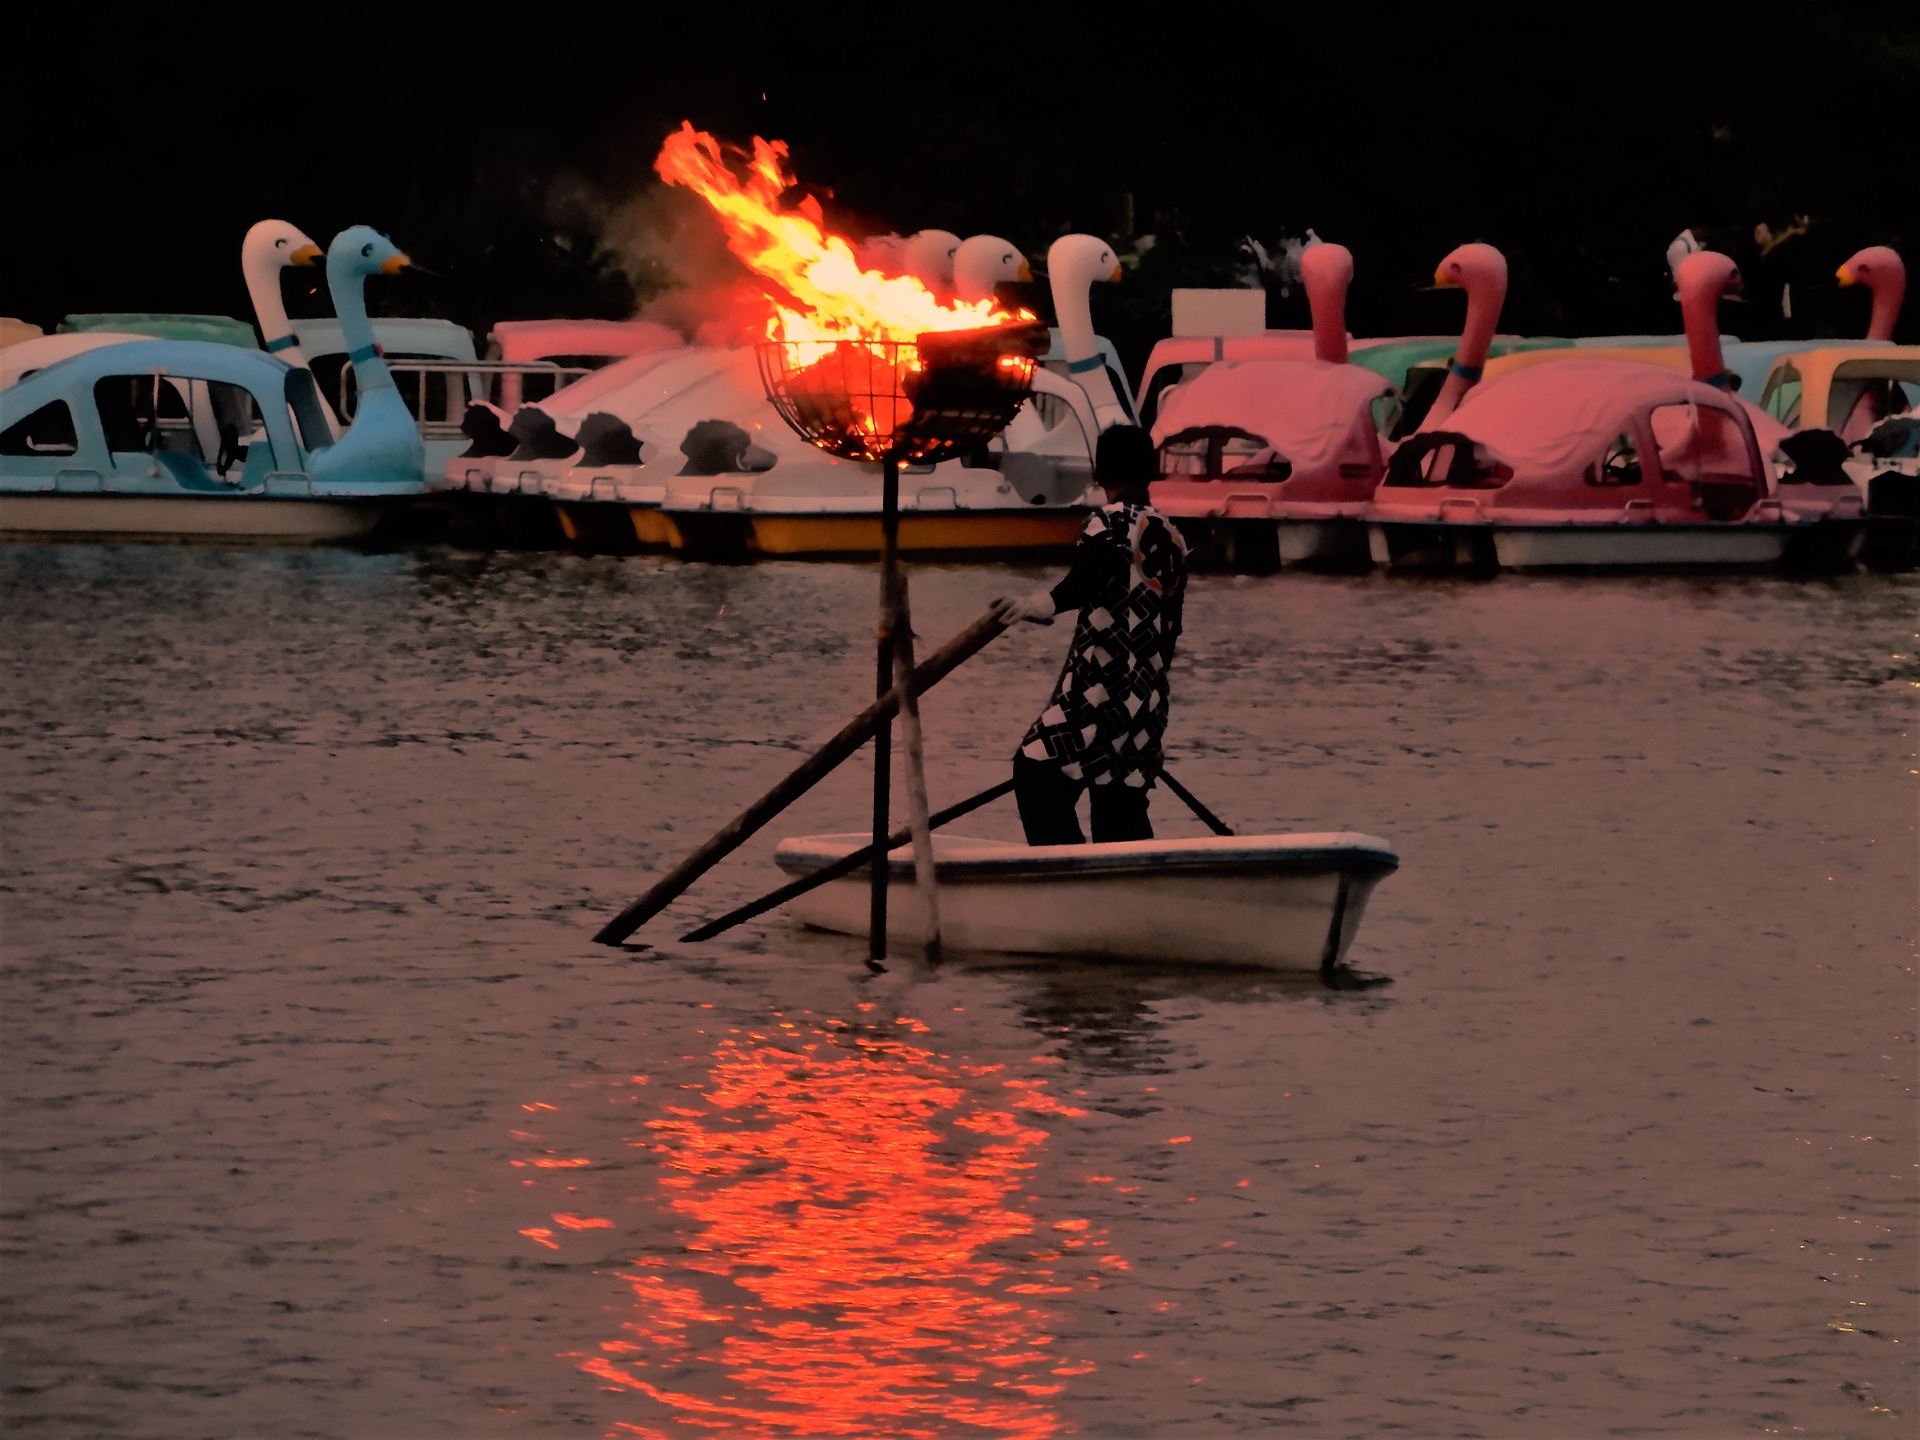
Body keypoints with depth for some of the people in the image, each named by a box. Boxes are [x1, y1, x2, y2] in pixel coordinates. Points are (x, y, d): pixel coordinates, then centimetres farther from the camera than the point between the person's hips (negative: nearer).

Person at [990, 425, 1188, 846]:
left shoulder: (1112, 521, -6)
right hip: (1147, 699, 8)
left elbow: (1092, 573, -30)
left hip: (1102, 691, -8)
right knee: (1120, 806, 12)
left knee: (1037, 772, -14)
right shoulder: (1171, 537, 17)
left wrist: (1047, 604, -45)